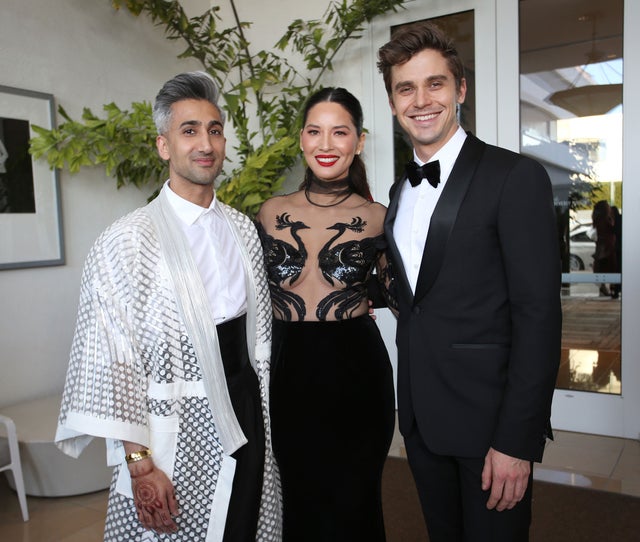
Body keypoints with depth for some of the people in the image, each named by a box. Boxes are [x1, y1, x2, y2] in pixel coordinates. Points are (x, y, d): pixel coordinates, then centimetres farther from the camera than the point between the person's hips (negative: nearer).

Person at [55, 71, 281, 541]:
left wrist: (263, 421, 12)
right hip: (175, 432, -5)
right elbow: (112, 360, -12)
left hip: (247, 421, 5)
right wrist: (138, 463, -14)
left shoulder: (243, 229, 4)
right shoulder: (130, 241, -13)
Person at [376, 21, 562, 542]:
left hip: (490, 420, -6)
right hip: (420, 416, 6)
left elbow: (539, 315, -16)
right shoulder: (401, 191, 10)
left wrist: (517, 440, -18)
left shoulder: (516, 177, -12)